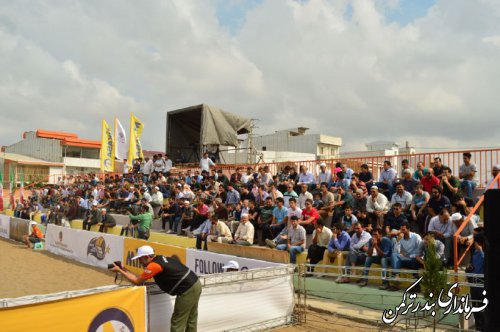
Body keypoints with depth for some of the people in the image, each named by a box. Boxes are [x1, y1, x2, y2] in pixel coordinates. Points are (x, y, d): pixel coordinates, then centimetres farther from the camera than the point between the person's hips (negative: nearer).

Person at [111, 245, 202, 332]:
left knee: (177, 323, 2)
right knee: (191, 320, 19)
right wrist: (125, 270, 16)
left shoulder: (154, 265, -16)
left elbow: (137, 281, -5)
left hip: (188, 290, -10)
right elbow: (141, 278, 17)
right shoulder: (160, 258, 11)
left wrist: (119, 270, 4)